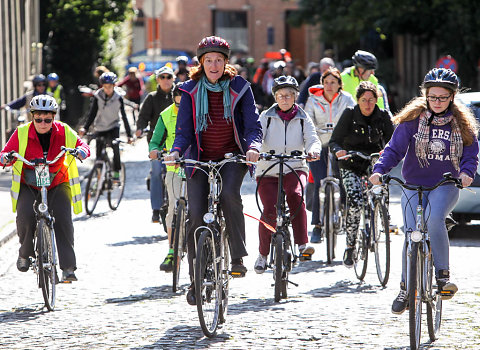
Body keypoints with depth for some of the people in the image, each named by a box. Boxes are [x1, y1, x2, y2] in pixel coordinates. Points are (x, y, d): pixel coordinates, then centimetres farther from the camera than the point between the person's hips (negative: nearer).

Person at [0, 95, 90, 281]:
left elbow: (82, 145, -8)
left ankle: (68, 268, -13)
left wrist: (81, 151, -33)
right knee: (25, 216, -25)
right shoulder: (22, 133, -11)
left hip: (57, 184, 1)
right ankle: (25, 253, 4)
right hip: (28, 185, -1)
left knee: (63, 219, -18)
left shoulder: (63, 131, -8)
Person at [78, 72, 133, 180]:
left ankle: (116, 172, -16)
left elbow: (124, 116, -8)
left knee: (115, 146, -27)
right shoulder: (97, 96, -10)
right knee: (99, 156, 0)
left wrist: (129, 135, -10)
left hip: (113, 127, -1)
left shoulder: (118, 98, -11)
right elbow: (92, 114, -10)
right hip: (100, 128, 1)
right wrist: (85, 128, -25)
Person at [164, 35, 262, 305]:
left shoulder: (239, 88, 0)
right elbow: (184, 131, 1)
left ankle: (238, 256, -20)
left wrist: (253, 146, -27)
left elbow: (253, 125, -5)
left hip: (232, 156, -1)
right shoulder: (191, 91, 3)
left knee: (229, 193, -32)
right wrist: (176, 151, -20)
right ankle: (196, 279, 1)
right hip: (200, 158, 1)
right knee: (196, 216, -10)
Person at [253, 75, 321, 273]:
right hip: (268, 172, 0)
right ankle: (263, 254, 8)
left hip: (294, 169, 0)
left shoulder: (303, 119, 5)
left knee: (295, 195, -32)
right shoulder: (266, 117, 3)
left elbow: (312, 139, -8)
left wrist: (313, 150, -32)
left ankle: (302, 244, -31)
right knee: (270, 211, -13)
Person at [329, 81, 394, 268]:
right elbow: (334, 140, -12)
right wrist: (338, 150, -34)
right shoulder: (349, 114, -9)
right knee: (355, 202, -22)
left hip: (373, 162, 3)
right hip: (351, 165, -3)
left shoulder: (383, 116, -2)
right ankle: (350, 247, -12)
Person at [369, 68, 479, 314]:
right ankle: (406, 289, 3)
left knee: (434, 218, -31)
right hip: (414, 185, 1)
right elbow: (395, 148, -1)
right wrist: (380, 169, -19)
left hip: (445, 185, -1)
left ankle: (442, 275, -24)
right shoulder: (413, 118, 1)